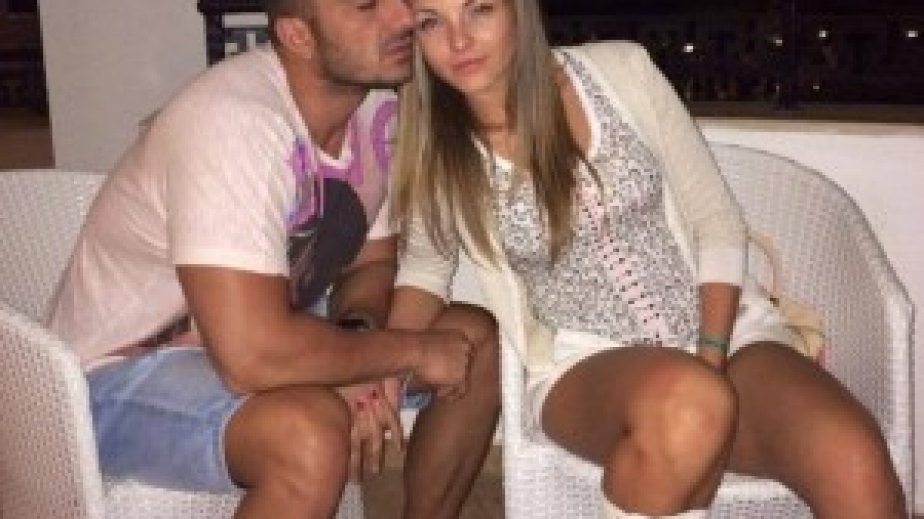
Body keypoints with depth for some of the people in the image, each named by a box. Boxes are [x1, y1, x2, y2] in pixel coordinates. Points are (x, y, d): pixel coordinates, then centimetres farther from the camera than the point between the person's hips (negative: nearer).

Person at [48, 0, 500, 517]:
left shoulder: (379, 103, -7)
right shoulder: (233, 120, -31)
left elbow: (371, 265, 4)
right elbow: (252, 356, -37)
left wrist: (359, 359, -18)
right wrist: (411, 350, -23)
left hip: (264, 327, 8)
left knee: (478, 339, -1)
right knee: (312, 433, -35)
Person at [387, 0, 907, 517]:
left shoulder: (622, 68, -2)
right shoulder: (432, 150, -2)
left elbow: (717, 217, 2)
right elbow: (426, 265, 15)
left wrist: (712, 358, -11)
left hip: (722, 328, 1)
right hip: (586, 365, 0)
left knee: (855, 461, -30)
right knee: (686, 401, -37)